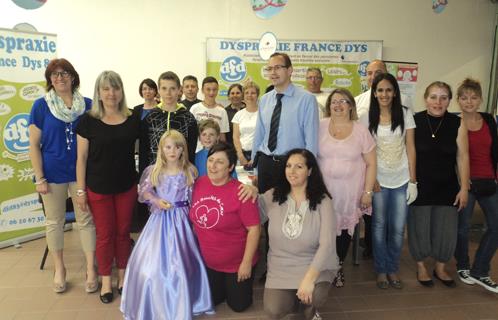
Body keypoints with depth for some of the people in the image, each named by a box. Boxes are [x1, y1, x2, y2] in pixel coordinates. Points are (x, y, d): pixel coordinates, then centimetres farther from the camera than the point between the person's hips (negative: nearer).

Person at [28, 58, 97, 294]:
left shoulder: (87, 105, -1)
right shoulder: (41, 105, -3)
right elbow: (34, 144, -2)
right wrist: (39, 178, -6)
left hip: (81, 171, 0)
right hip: (53, 173, 0)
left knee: (86, 220, 5)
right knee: (54, 221, 11)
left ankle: (91, 269, 19)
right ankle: (59, 269, 29)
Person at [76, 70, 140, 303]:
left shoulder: (133, 120, -1)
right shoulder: (88, 120, -7)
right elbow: (81, 157, -4)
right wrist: (80, 190, -5)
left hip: (127, 186, 2)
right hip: (98, 188, -2)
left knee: (123, 232, 12)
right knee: (105, 234, 7)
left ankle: (122, 275, 30)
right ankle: (105, 280, 25)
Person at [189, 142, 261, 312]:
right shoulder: (199, 183, -9)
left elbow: (254, 229, -21)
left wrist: (246, 262, -18)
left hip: (237, 263, -4)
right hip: (208, 262, 5)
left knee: (238, 305, 13)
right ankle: (225, 283, 49)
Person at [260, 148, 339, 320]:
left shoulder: (322, 201, -12)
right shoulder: (273, 196, -3)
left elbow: (327, 244, -18)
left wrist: (309, 278, -27)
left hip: (313, 265, -2)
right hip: (280, 267, 2)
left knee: (315, 297, -29)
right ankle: (294, 295, 21)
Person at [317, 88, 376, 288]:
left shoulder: (361, 131, 2)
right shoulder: (320, 127, 1)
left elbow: (371, 163, 4)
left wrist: (368, 191, -1)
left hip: (350, 192, 1)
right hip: (323, 190, 0)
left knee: (344, 228, 7)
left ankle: (339, 267, 28)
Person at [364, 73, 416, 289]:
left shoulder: (405, 114, 0)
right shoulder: (368, 117, -2)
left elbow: (410, 148, 0)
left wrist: (413, 181, -4)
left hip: (401, 180, 1)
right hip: (378, 180, 0)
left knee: (398, 228, 6)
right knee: (379, 226, 9)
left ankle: (393, 269, 27)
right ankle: (381, 270, 26)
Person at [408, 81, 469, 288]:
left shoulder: (457, 123, -5)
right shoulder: (414, 121, -8)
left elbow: (462, 157, -2)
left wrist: (464, 188, -3)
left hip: (447, 187, 2)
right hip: (419, 186, -1)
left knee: (447, 231, 8)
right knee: (419, 229, 8)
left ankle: (440, 268, 33)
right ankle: (421, 267, 32)